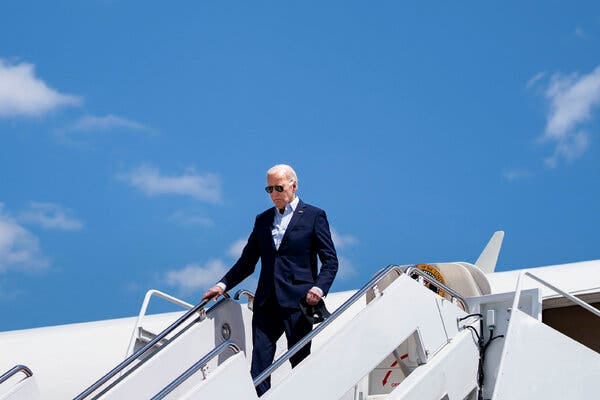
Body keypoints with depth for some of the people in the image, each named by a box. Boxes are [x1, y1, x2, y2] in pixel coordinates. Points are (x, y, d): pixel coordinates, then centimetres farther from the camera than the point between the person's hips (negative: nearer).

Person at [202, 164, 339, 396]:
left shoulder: (314, 216, 2)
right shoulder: (262, 220, 16)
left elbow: (330, 260, -1)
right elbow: (247, 261, 19)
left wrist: (319, 287, -17)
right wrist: (223, 285, 8)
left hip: (298, 302, -4)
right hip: (266, 303, 4)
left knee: (300, 364, 1)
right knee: (258, 366, -3)